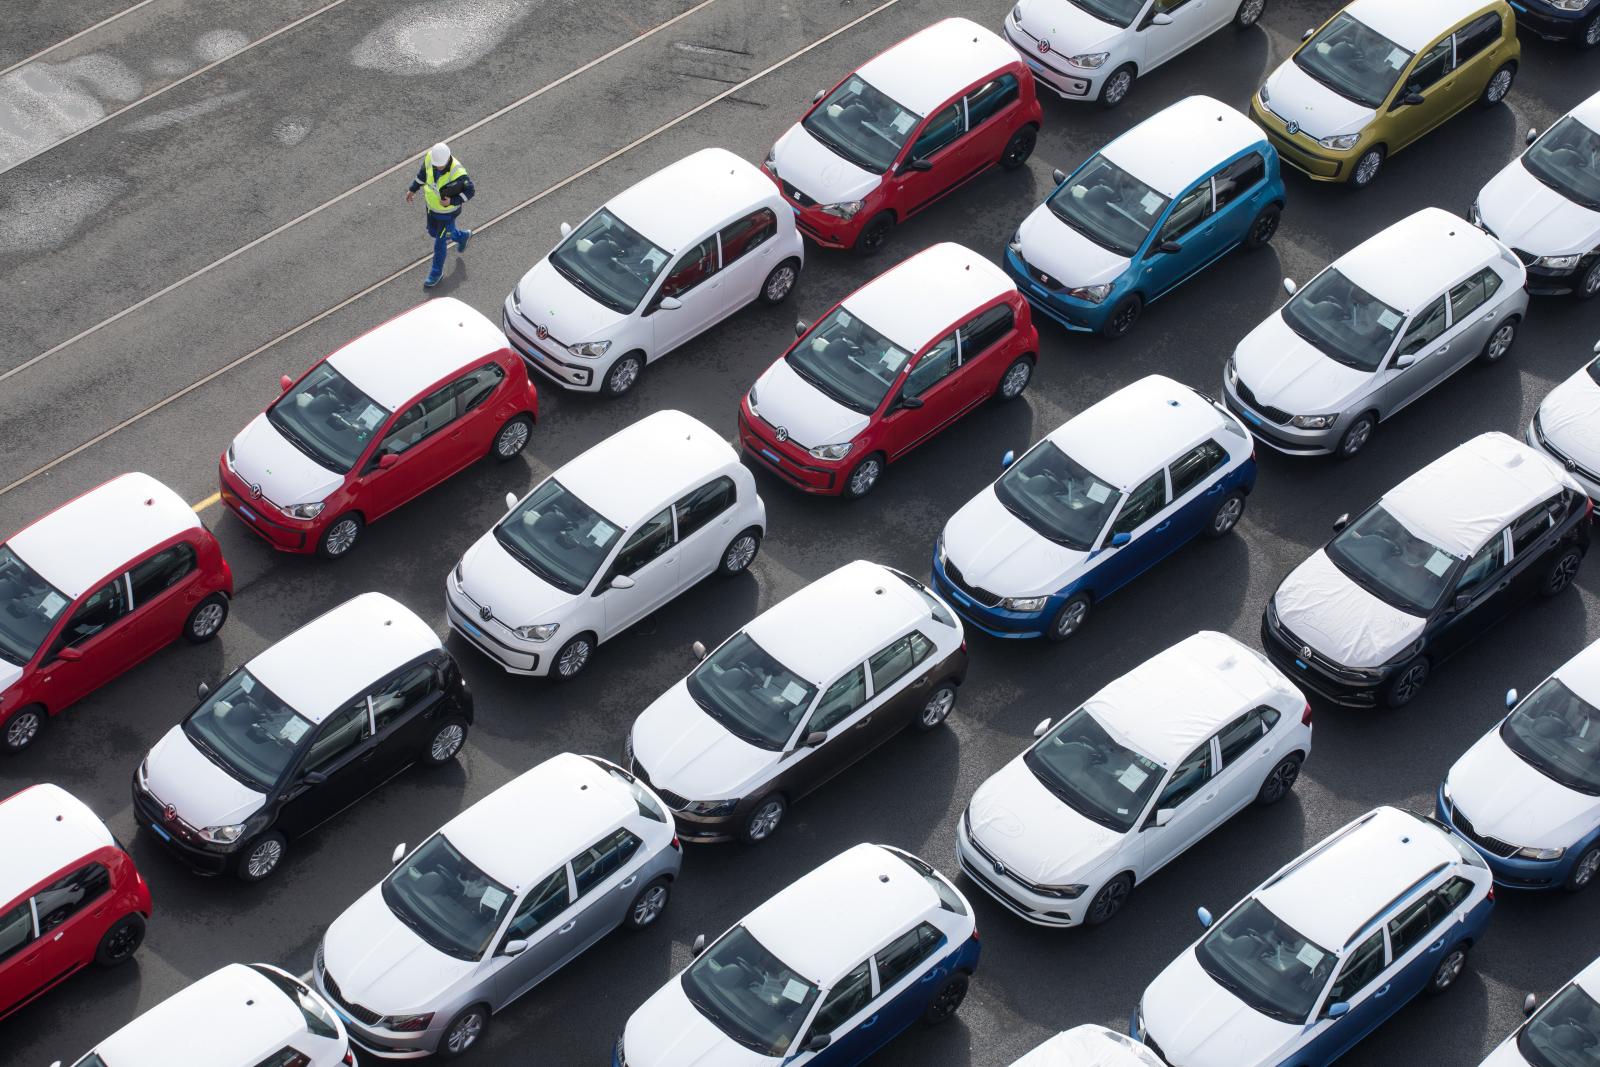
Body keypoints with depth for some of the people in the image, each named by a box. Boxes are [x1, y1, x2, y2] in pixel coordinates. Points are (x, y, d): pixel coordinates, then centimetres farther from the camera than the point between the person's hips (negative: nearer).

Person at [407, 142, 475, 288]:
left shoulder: (457, 173, -40)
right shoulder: (430, 157, -25)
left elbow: (470, 191, -23)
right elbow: (423, 171, -1)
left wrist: (452, 201, -34)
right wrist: (413, 189, 4)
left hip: (448, 210, -6)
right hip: (432, 205, 6)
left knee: (440, 241, 13)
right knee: (433, 232, 28)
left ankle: (436, 272, 39)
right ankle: (462, 236, 55)